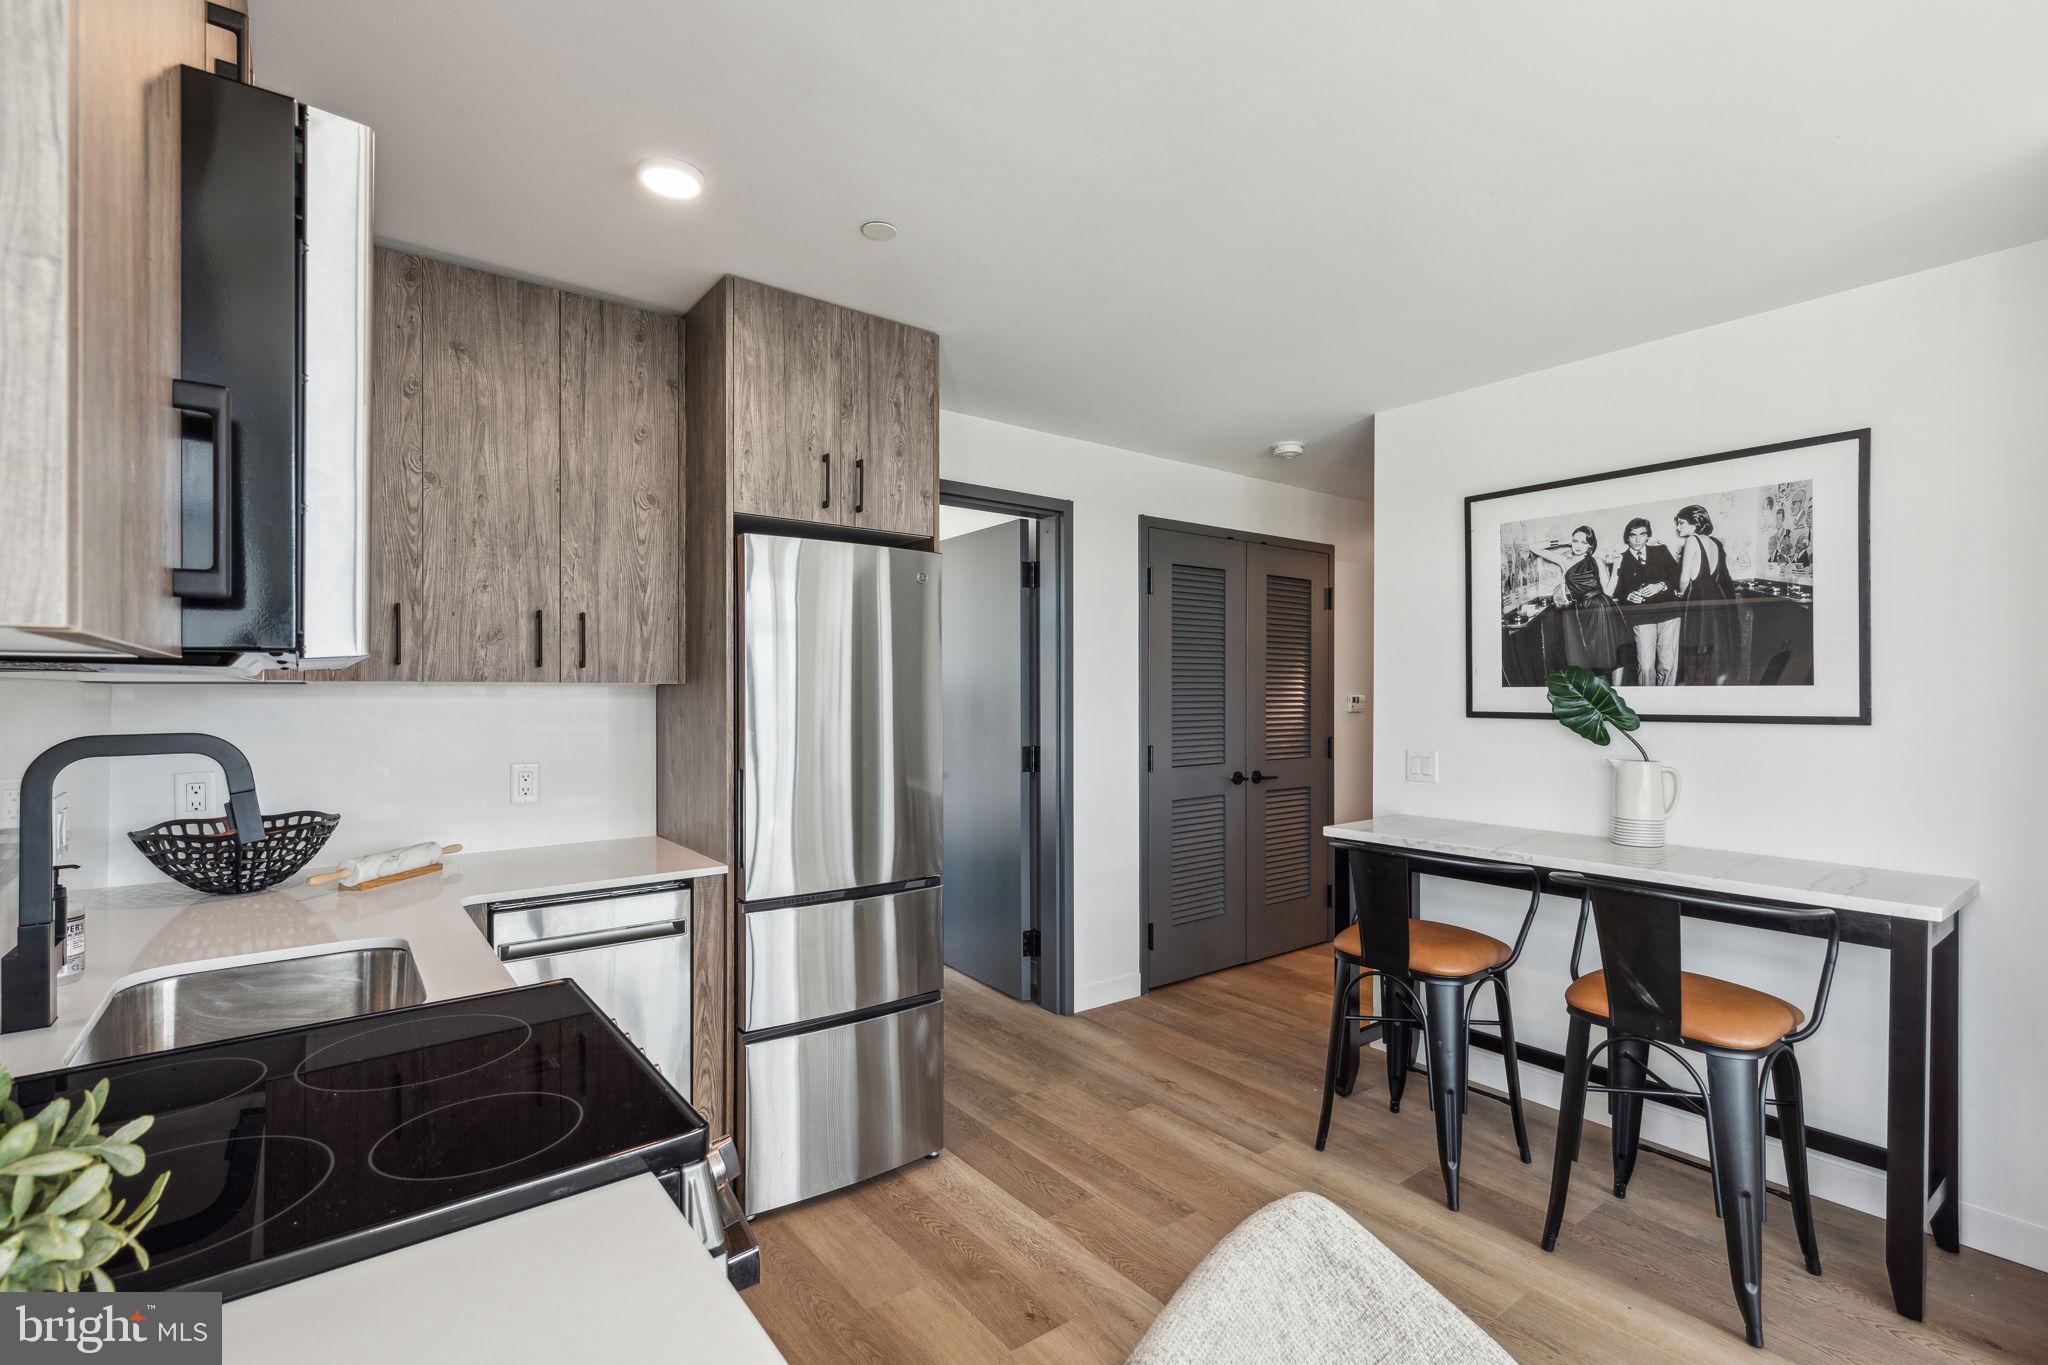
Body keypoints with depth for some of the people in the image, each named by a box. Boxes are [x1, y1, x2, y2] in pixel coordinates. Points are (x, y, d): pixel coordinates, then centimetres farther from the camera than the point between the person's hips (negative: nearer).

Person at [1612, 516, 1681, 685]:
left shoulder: (1660, 551, 15)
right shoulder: (1620, 560, 10)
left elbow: (1677, 576, 10)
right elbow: (1616, 593, 9)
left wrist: (1661, 586, -8)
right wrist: (1629, 597, -11)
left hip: (1668, 611, 1)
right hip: (1641, 616, -1)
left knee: (1668, 663, -2)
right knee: (1645, 666, -10)